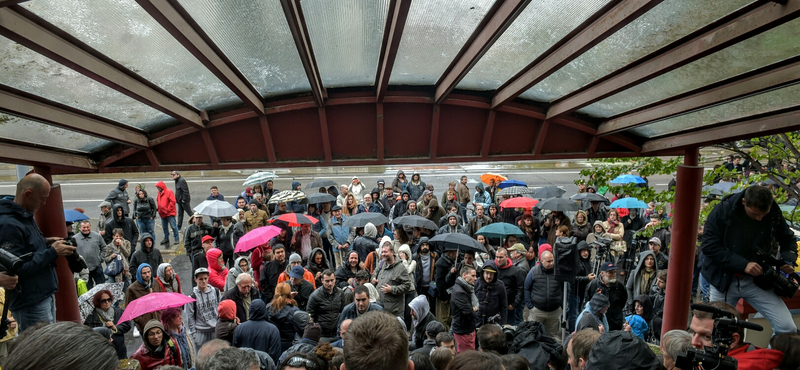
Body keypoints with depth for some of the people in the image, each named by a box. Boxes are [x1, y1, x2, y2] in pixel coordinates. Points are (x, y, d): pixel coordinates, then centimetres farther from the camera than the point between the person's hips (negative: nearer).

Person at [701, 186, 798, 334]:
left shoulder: (774, 215, -4)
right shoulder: (723, 210, -15)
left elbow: (788, 239, 15)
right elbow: (709, 246, -18)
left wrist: (788, 260, -5)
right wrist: (743, 264, -23)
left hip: (756, 281, 3)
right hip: (724, 281, -2)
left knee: (788, 328, -7)